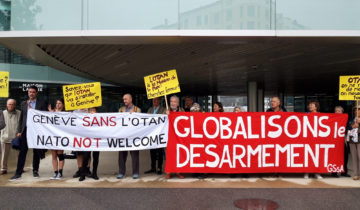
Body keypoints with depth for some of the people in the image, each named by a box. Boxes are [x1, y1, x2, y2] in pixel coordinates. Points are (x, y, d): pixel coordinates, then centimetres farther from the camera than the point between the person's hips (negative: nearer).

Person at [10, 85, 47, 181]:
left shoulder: (41, 103, 3)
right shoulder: (24, 103, 13)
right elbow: (21, 118, 13)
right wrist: (19, 131, 7)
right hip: (25, 130, 2)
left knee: (36, 152, 6)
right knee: (22, 151, -1)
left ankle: (35, 171, 18)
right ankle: (18, 173, 3)